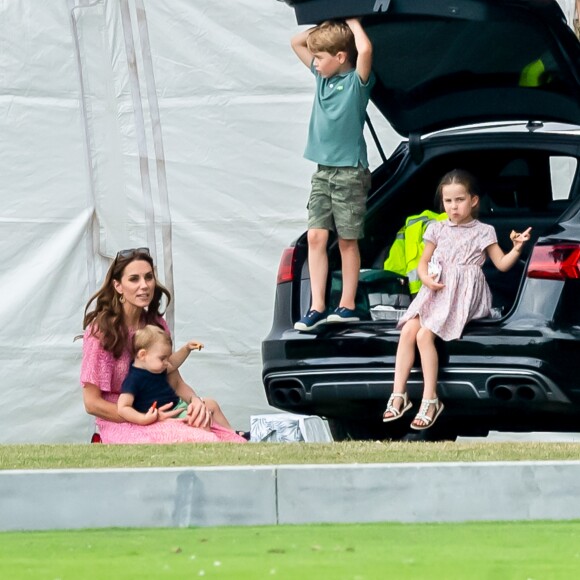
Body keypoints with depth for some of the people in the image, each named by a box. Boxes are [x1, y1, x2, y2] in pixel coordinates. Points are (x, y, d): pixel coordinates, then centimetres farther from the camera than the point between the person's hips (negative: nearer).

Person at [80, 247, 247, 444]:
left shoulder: (156, 324, 10)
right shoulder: (100, 330, -10)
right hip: (120, 425, -7)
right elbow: (92, 403, -11)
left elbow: (175, 382, 12)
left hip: (156, 415, 7)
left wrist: (196, 401, -13)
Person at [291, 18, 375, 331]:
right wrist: (327, 26, 8)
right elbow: (297, 42, 19)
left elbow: (365, 49, -31)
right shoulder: (322, 76, 9)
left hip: (350, 172, -6)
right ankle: (317, 307, -2)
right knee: (316, 237, -1)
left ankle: (347, 306, 8)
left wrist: (353, 24, -14)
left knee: (347, 241, 1)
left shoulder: (357, 81, -11)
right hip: (323, 170, 6)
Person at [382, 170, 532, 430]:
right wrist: (426, 278, -4)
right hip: (436, 290, 5)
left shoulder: (483, 232, 4)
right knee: (408, 330, -18)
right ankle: (399, 394, -13)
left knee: (424, 335, -24)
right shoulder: (438, 229, 14)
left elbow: (502, 264, 3)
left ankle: (430, 399, -19)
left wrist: (517, 248, -16)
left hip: (463, 296, -5)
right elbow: (423, 261, 18)